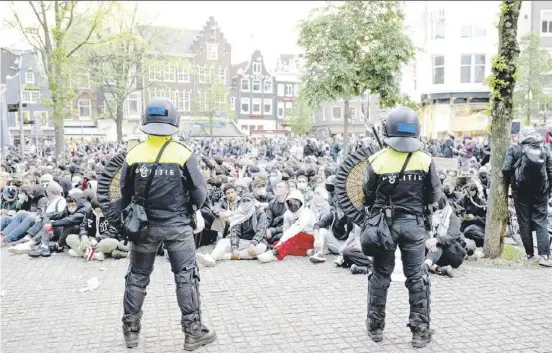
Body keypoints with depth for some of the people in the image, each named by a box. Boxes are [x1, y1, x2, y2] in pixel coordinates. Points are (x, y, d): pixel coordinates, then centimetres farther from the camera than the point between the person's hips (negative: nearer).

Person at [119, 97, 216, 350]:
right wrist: (191, 208, 15)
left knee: (137, 277, 16)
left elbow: (124, 194, 4)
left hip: (144, 225, 2)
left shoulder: (133, 155, -7)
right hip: (177, 225, -2)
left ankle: (131, 330, 26)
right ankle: (193, 331, 11)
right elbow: (200, 192, -6)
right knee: (186, 277, 7)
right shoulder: (184, 154, -12)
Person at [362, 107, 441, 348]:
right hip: (413, 223, 0)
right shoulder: (425, 160, -8)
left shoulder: (377, 161, -10)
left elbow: (368, 196, 0)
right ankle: (420, 330, 16)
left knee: (380, 275, 13)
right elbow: (435, 196, 0)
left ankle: (375, 326, 23)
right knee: (417, 277, 10)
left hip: (384, 223, 0)